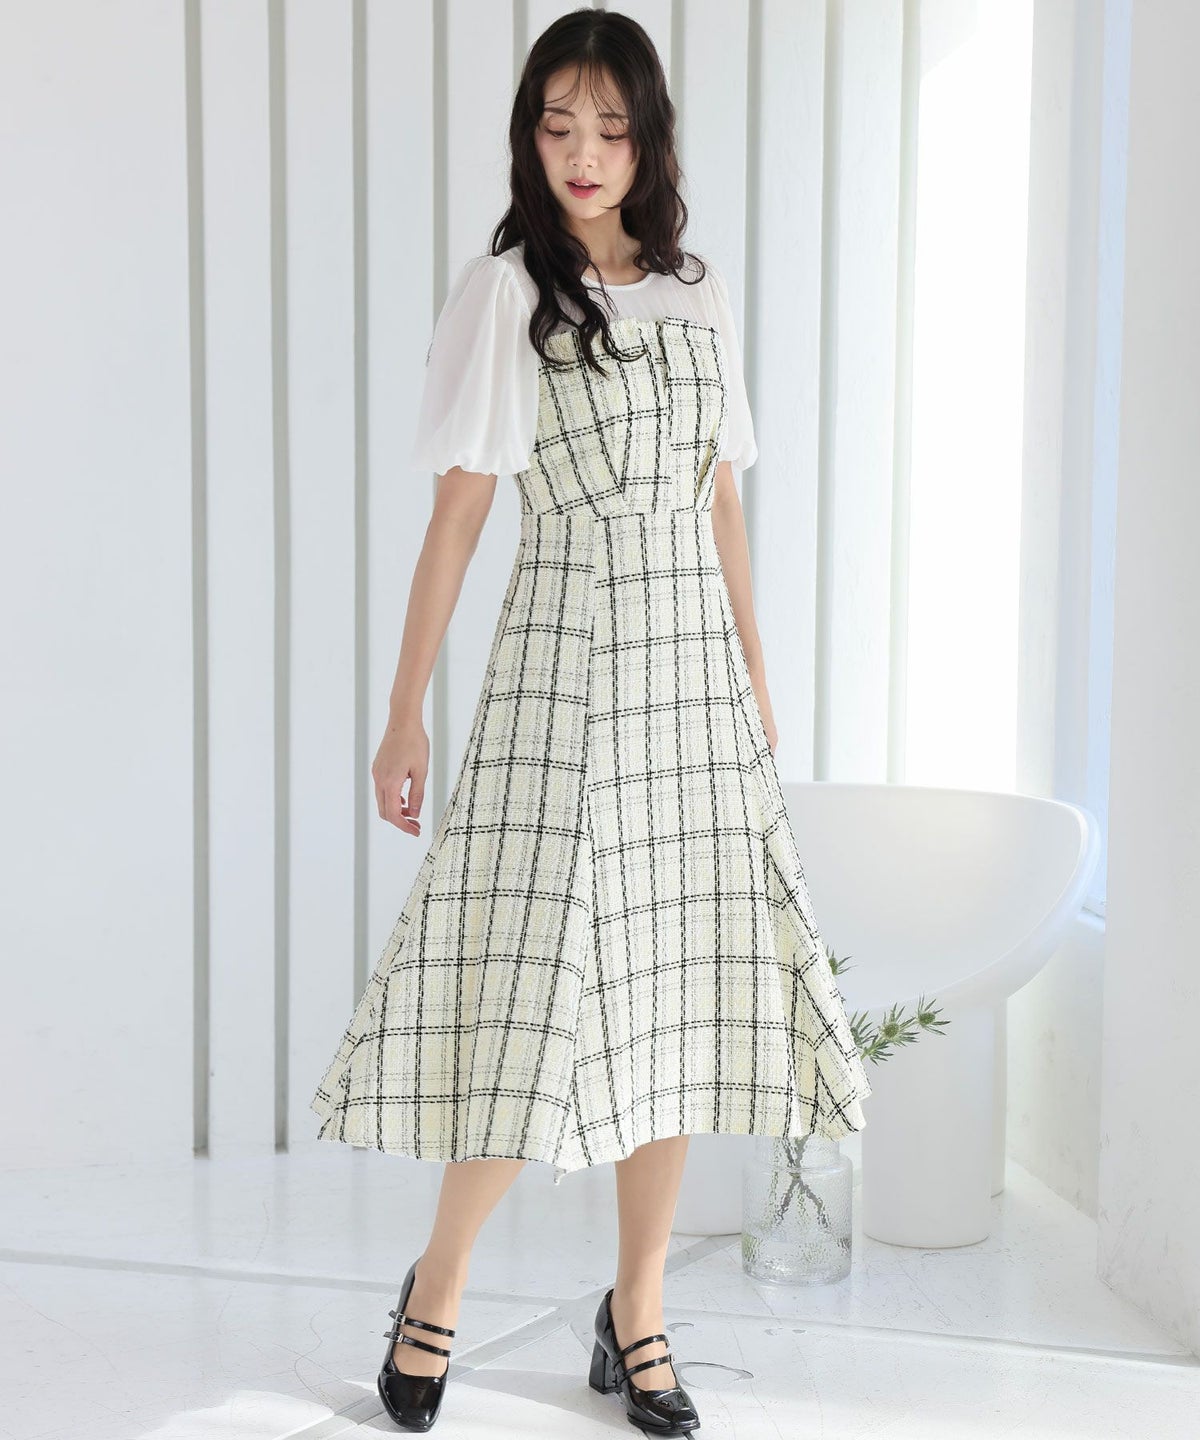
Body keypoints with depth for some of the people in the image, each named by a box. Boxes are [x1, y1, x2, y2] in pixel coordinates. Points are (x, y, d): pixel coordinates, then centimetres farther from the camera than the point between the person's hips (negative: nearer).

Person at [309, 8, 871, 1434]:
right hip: (566, 663, -5)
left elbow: (721, 502, 16)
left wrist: (757, 682, 14)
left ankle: (636, 1314, 20)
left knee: (676, 987, 5)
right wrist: (405, 715, -6)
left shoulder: (699, 293, 13)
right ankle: (437, 1284, 18)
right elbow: (456, 512, -4)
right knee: (541, 986, -7)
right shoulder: (504, 291, -1)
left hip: (695, 672, 5)